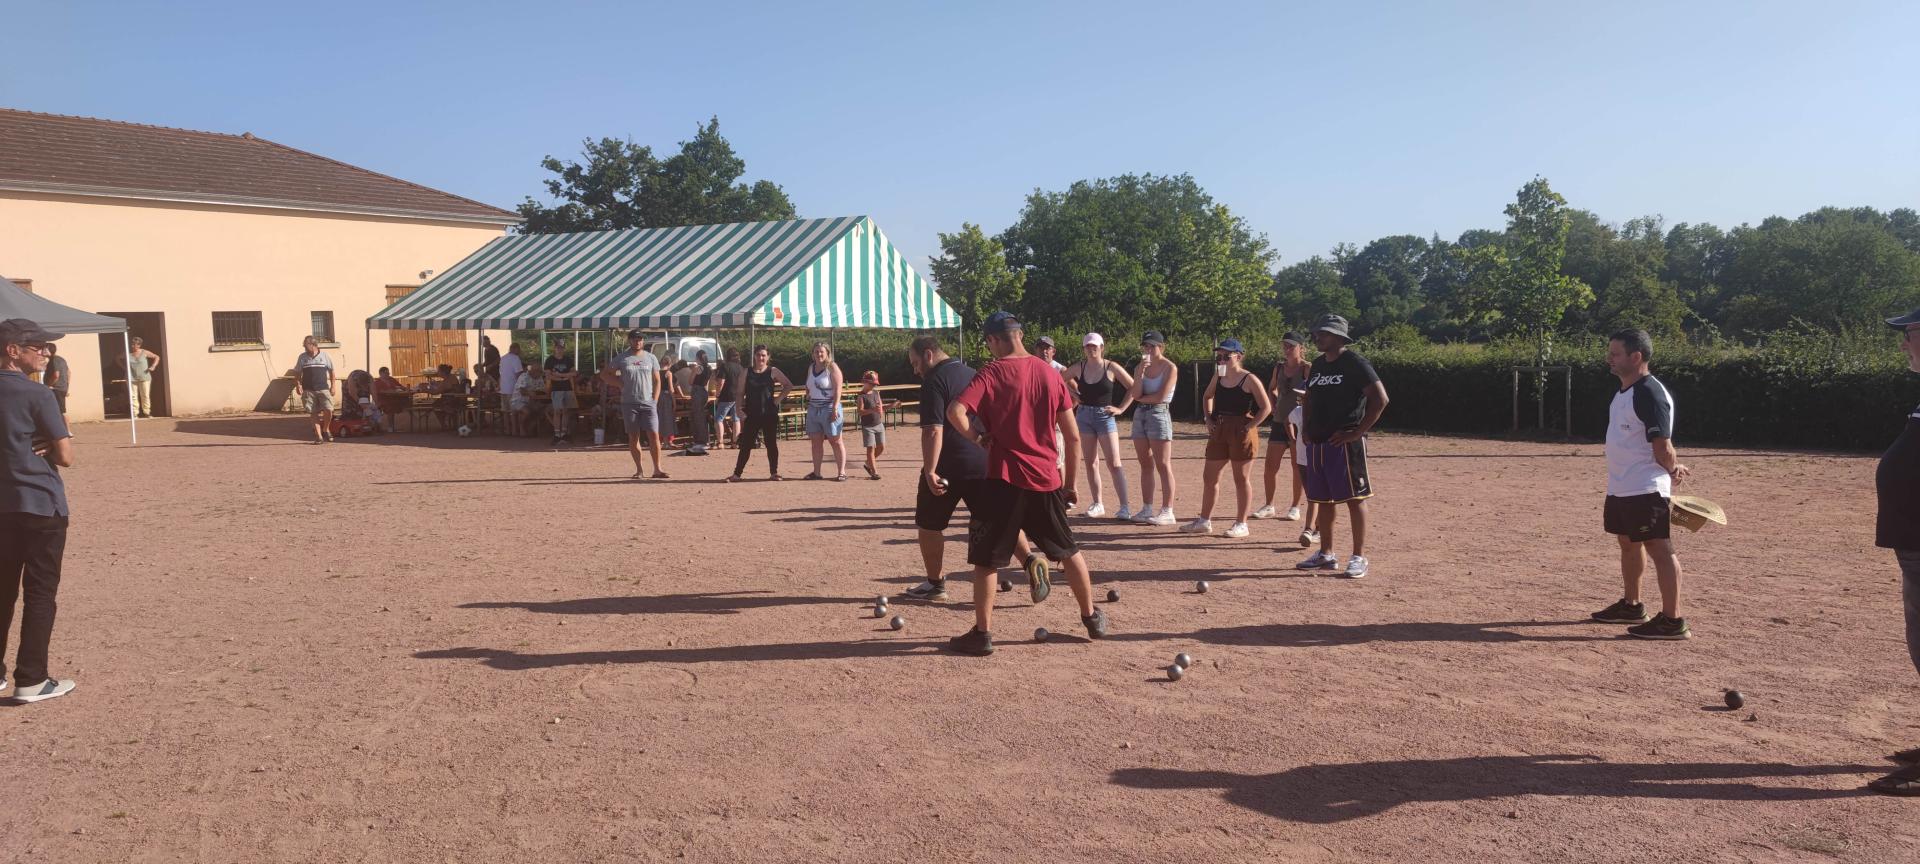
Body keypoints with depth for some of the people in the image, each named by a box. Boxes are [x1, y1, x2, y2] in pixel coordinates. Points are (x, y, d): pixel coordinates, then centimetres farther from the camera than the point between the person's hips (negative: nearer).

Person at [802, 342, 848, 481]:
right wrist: (808, 403, 15)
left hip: (829, 408, -6)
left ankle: (841, 472, 0)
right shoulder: (811, 368, 14)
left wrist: (834, 409, -19)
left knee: (835, 440, -3)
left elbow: (837, 390, -12)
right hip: (813, 409, 6)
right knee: (816, 441, 6)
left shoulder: (832, 367, -6)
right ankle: (816, 472, 10)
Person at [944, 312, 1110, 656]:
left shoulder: (992, 373, -7)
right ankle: (1092, 617, 29)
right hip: (1046, 479, 4)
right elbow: (1073, 437, 6)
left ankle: (982, 634, 8)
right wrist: (1070, 483, 14)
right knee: (1068, 551, 21)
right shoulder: (1050, 373, 5)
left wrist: (978, 439, -6)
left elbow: (955, 411, -23)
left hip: (1004, 480, -4)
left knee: (986, 559, 8)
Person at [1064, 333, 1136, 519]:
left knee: (1114, 463, -9)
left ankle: (1125, 506, -10)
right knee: (1090, 462, 6)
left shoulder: (1112, 368, -6)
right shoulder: (1078, 368, 2)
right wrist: (1073, 393, 9)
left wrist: (1121, 408, -5)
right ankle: (1098, 504, 14)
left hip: (1105, 416, -4)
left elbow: (1133, 387, -1)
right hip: (1084, 416, 4)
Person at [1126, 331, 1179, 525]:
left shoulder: (1169, 368, -5)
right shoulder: (1140, 367, 12)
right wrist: (1140, 372, -10)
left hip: (1159, 413, -7)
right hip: (1140, 414, 7)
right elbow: (1135, 395, 0)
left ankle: (1167, 511, -8)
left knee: (1163, 465, -8)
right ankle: (1147, 509, 14)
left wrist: (1141, 398, -1)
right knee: (1145, 464, 9)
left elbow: (1161, 396, -14)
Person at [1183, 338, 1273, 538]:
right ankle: (1204, 521, 19)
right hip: (1218, 431, 6)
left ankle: (1241, 524, 10)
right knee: (1210, 476, 9)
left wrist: (1250, 426, -15)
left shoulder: (1249, 379, -9)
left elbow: (1266, 407, -10)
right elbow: (1207, 397, 25)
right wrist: (1208, 419, 11)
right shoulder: (1218, 377, 8)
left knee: (1241, 478, 2)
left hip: (1241, 431, -6)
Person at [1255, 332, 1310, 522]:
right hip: (1279, 422, 5)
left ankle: (1295, 507, 14)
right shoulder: (1279, 367, 9)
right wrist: (1276, 408, 13)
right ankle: (1269, 506, 16)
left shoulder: (1307, 369, -8)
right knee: (1270, 466, 4)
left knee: (1298, 467, 4)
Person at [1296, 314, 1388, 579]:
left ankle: (1359, 557, 1)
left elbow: (1380, 399, -16)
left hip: (1345, 443, -8)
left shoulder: (1354, 363, -9)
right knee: (1322, 499, 12)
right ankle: (1326, 554, 21)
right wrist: (1306, 429, 12)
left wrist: (1357, 432, -17)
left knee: (1354, 498, -4)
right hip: (1317, 443, 8)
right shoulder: (1317, 365, 15)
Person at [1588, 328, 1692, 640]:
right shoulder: (1623, 392, 13)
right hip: (1620, 488, 11)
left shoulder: (1650, 394, -18)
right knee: (1628, 544, 20)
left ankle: (1673, 620, -3)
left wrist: (1672, 470, -3)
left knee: (1659, 549, -7)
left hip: (1646, 489, -11)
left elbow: (1662, 447, -18)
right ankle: (1632, 606, 34)